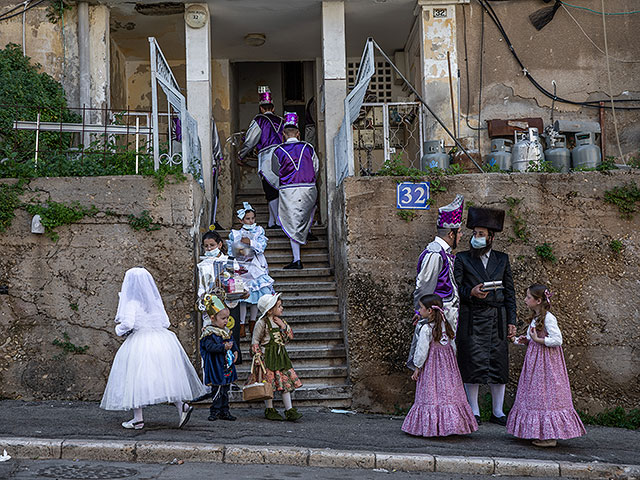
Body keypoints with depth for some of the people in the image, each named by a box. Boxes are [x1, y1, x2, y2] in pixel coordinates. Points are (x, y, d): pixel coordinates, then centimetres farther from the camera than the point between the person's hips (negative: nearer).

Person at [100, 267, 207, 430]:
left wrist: (119, 329, 1)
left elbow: (128, 324, -19)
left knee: (135, 379, 3)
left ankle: (138, 418, 5)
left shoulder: (132, 302, -9)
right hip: (162, 340, 6)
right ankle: (182, 406, -3)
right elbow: (166, 323, 12)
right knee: (164, 378, 12)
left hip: (140, 344, -6)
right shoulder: (156, 300, 10)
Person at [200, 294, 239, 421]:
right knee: (218, 389, -6)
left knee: (225, 389, 13)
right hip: (216, 367, -8)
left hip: (227, 365, 8)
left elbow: (232, 342, 21)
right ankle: (215, 411, 5)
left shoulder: (226, 331, 12)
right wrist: (224, 347, -31)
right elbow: (210, 346, -23)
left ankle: (224, 411, 21)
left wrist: (235, 351, 2)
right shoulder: (209, 332, -13)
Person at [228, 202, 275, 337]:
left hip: (257, 266, 1)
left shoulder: (259, 231, 8)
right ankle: (242, 324, -1)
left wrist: (250, 242, -16)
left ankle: (253, 322, 14)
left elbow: (262, 246, -5)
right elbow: (231, 252, 5)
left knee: (256, 293, -1)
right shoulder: (235, 234, 5)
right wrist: (238, 252, -14)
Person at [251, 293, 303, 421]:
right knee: (269, 384, 1)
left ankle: (289, 410, 4)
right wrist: (258, 356, -15)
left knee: (286, 382, 2)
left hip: (281, 356, 6)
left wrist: (284, 326, -3)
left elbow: (290, 336, 13)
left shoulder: (280, 321, 10)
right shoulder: (262, 322, -11)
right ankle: (269, 410, 14)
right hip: (268, 356, -6)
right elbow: (255, 341, -8)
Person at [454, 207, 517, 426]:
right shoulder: (463, 259, 6)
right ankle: (474, 412, 10)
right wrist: (471, 292, -17)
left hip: (497, 319, 2)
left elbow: (509, 292, 12)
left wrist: (511, 322, 6)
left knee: (498, 364, 4)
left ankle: (498, 412, 15)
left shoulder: (502, 259, 12)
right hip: (472, 319, -2)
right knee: (473, 364, -2)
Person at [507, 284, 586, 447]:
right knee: (535, 396, 11)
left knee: (547, 396, -5)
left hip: (546, 362, -9)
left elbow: (557, 340, -22)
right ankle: (541, 432, 18)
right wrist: (526, 341, 6)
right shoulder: (536, 318, 13)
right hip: (535, 361, 9)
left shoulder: (548, 318, -16)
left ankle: (550, 436, 0)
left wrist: (537, 339, -21)